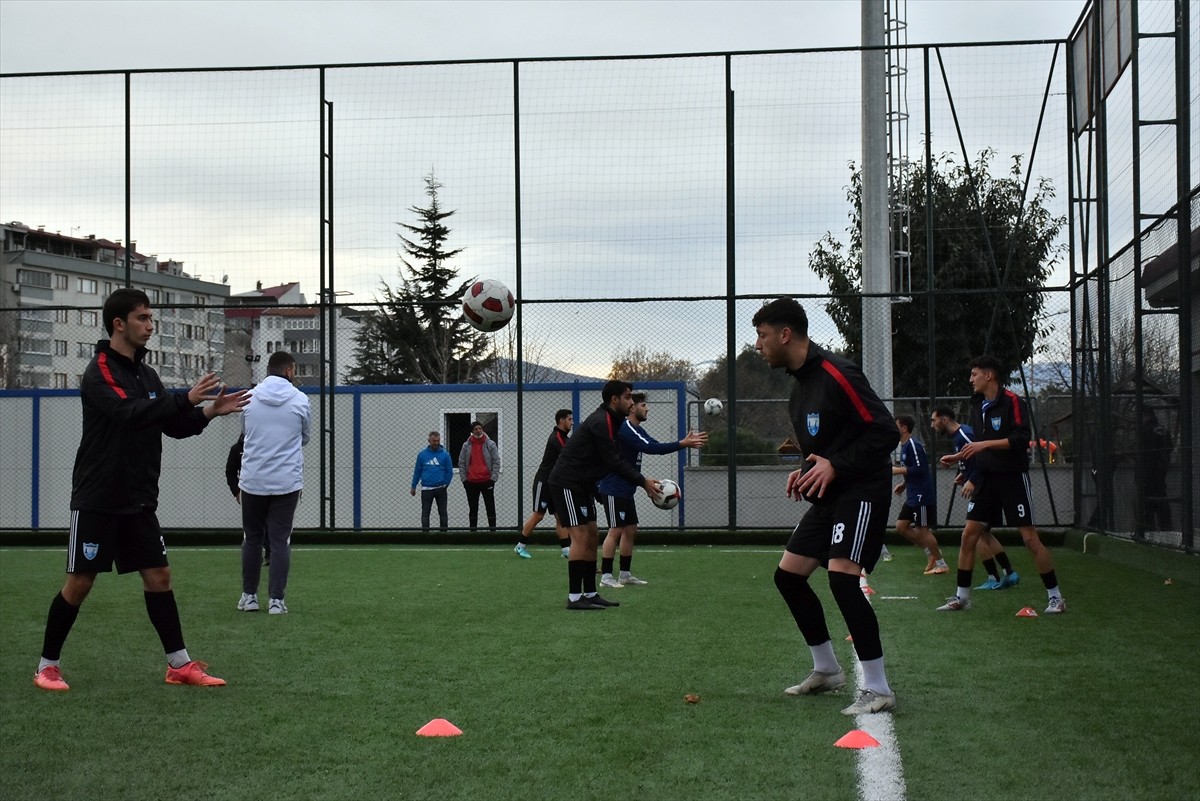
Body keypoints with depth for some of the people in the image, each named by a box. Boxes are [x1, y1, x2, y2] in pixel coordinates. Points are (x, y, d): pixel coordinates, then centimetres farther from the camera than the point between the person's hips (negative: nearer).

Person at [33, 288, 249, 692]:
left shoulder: (145, 373, 11)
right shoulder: (99, 372, -12)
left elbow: (174, 426, 12)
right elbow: (128, 412, -29)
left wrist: (207, 412, -5)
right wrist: (185, 398, -29)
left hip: (139, 500, 7)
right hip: (97, 500, -7)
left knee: (158, 575, 4)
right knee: (80, 581, -1)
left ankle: (179, 664, 8)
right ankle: (47, 666, 13)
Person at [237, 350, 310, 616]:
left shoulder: (249, 398, 1)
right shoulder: (300, 400, -2)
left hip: (253, 481, 2)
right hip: (287, 482, -2)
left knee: (252, 539, 14)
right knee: (280, 541, 3)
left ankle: (249, 596, 18)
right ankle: (276, 599, -2)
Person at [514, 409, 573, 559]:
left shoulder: (564, 438, 12)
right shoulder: (555, 438, -18)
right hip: (544, 481, -9)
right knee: (538, 515, -4)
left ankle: (566, 549, 1)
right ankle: (520, 546, 6)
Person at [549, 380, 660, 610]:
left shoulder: (609, 421, 13)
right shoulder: (601, 422, -19)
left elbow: (614, 460, 14)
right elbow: (613, 462, -21)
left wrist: (643, 481, 6)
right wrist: (643, 482, -19)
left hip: (581, 485, 10)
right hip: (566, 483, -10)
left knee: (592, 537, 9)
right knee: (580, 537, -12)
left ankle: (590, 594, 12)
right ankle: (574, 597, -11)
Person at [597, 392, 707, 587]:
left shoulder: (636, 429, 14)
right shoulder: (624, 428, -18)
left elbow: (655, 446, 11)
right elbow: (649, 447, -27)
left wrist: (686, 442, -1)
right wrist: (682, 444, -26)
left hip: (625, 491, 10)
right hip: (614, 489, -10)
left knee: (630, 530, 10)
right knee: (616, 531, -9)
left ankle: (625, 575, 15)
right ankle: (605, 576, -6)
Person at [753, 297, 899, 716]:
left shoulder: (836, 374, -18)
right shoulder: (801, 380, 12)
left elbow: (885, 431, -21)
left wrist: (836, 467, -24)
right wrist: (807, 471, 8)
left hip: (862, 492, -10)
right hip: (828, 494, 10)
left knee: (841, 576, -23)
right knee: (787, 575, 10)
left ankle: (878, 689, -14)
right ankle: (827, 670, 24)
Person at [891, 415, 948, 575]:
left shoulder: (913, 445, -16)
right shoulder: (904, 446, 14)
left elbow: (920, 469, -23)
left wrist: (898, 470, -18)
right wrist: (904, 484, 13)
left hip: (922, 496, -10)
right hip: (912, 496, 10)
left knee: (922, 530, -3)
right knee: (901, 526, 8)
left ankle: (941, 564, 8)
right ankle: (931, 552, 17)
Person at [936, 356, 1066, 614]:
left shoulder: (1012, 401, -12)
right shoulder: (978, 405, 11)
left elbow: (1021, 439, -21)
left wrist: (986, 444, -24)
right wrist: (958, 456, 17)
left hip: (1012, 476, -7)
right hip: (986, 477, 7)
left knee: (1030, 538, -6)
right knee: (969, 535, 2)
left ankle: (1055, 597, 4)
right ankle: (962, 597, 11)